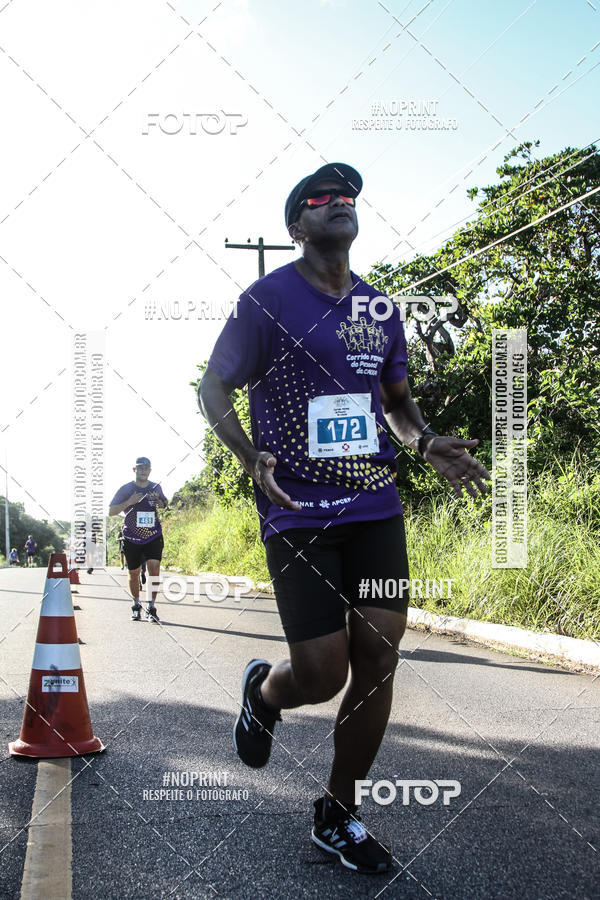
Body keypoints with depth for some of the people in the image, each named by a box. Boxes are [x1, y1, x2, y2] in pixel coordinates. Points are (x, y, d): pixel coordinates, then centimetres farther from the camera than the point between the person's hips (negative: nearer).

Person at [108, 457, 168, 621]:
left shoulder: (156, 488, 4)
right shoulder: (126, 489, -4)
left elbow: (165, 507, 21)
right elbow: (111, 511, -6)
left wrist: (159, 503, -3)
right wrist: (129, 502, -20)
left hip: (153, 536, 0)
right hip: (132, 538, 0)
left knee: (154, 568, -16)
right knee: (133, 573, 8)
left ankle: (151, 607, -9)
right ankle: (136, 605, 30)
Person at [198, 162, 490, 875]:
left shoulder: (379, 306, 14)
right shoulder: (268, 299, -3)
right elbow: (213, 390, 0)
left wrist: (427, 443, 2)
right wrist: (251, 458, -19)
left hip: (375, 505, 5)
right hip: (298, 511, -5)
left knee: (377, 659, 1)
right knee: (322, 674, -9)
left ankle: (339, 816, 19)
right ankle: (261, 692, 29)